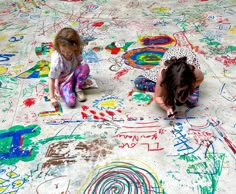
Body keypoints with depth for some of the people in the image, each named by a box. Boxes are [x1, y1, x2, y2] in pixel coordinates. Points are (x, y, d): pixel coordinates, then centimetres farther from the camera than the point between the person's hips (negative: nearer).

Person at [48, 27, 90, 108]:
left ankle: (78, 89, -4)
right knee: (71, 102, -29)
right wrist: (52, 97, -23)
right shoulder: (57, 59, -29)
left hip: (73, 75, 5)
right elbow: (51, 79, -24)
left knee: (85, 67, -25)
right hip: (63, 81, -5)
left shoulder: (76, 52, -15)